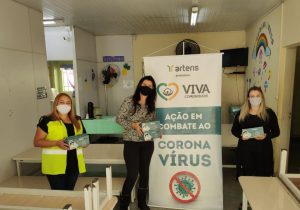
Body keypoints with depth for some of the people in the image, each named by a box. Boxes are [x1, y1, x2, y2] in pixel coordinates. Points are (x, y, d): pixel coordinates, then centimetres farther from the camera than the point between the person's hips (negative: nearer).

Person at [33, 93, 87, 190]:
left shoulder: (77, 121, 9)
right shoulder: (47, 121, -5)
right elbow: (37, 142, -6)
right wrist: (56, 143, -20)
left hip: (74, 164, 5)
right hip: (55, 166, -4)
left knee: (69, 192, 15)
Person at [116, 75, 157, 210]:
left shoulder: (151, 105, 6)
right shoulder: (129, 101, -8)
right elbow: (119, 118, -8)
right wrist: (133, 125, -21)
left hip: (147, 143, 5)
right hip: (131, 143, -4)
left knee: (144, 172, 14)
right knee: (132, 174, -3)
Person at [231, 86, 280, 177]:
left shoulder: (269, 113, 2)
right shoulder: (241, 113, 5)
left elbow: (276, 131, 3)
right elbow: (234, 130, 10)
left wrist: (266, 136, -15)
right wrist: (241, 135, -10)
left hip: (263, 150, -1)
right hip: (245, 150, 1)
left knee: (262, 177, 2)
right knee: (246, 176, 5)